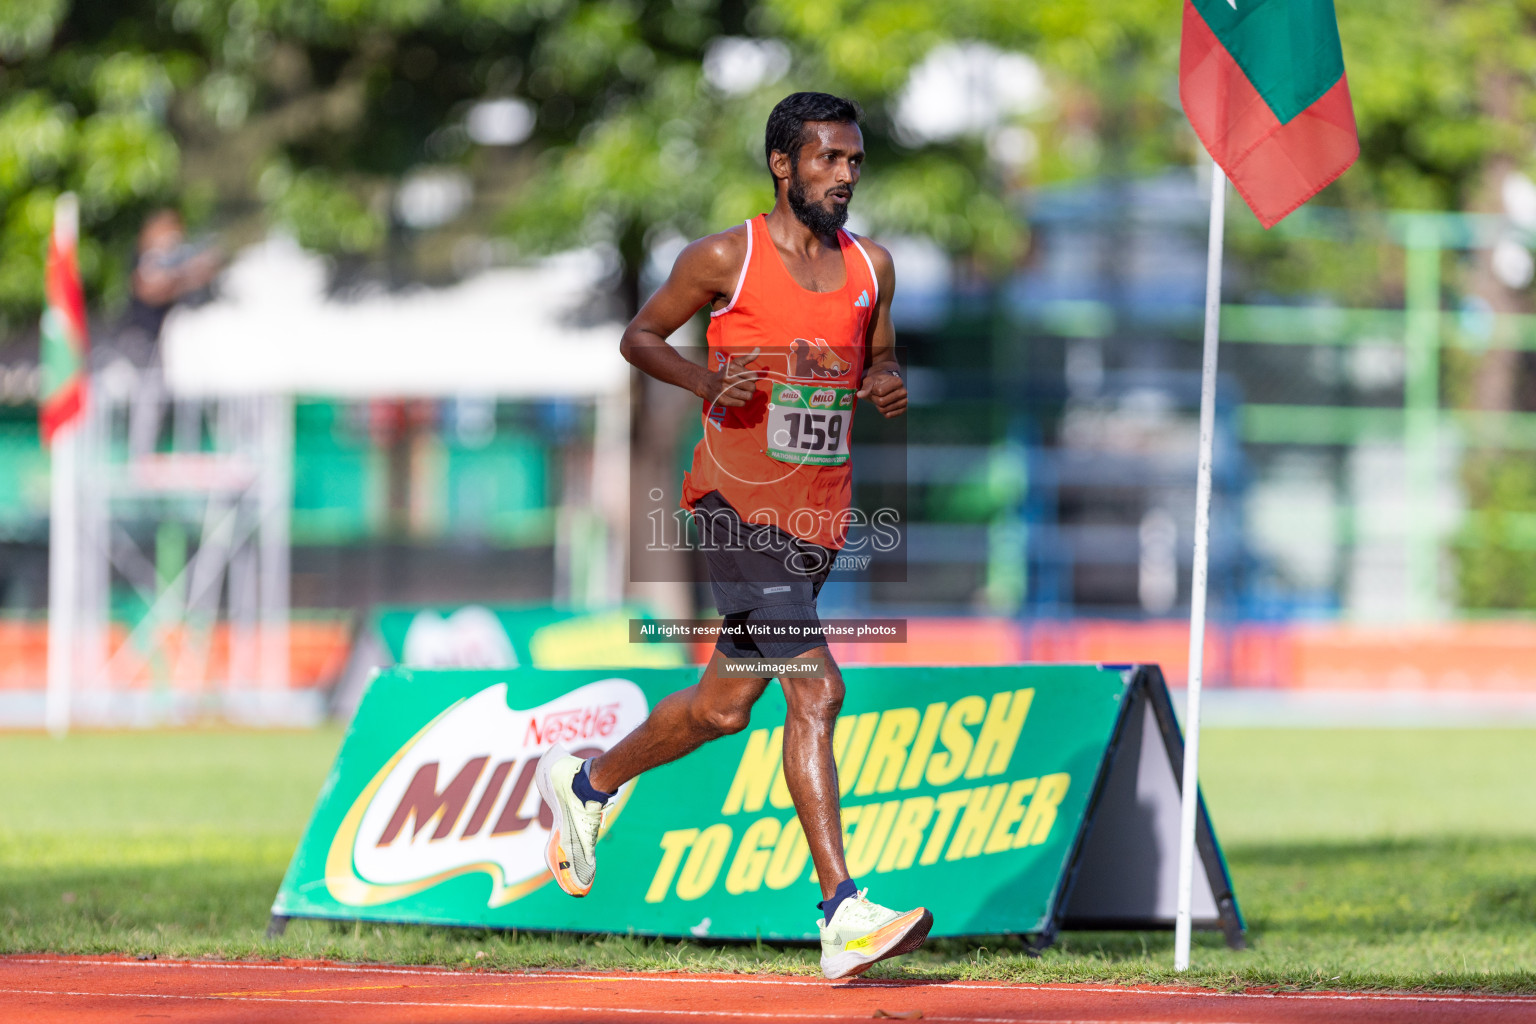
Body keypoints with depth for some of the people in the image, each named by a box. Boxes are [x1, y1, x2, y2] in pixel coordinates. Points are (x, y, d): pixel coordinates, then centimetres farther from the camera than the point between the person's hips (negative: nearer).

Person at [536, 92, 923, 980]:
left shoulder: (871, 266, 9)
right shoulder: (726, 260, -5)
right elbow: (640, 336, 5)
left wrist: (888, 384, -2)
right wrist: (703, 379, -14)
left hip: (822, 517, 7)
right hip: (740, 505, -7)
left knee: (725, 707, 17)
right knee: (816, 691, -19)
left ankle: (586, 783, 44)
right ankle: (846, 917, -22)